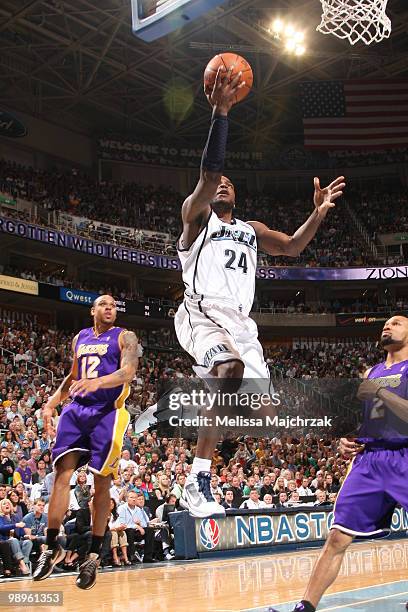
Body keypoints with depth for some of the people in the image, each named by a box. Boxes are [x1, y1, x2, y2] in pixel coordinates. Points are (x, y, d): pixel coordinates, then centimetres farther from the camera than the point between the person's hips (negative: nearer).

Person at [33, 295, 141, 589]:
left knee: (102, 482, -2)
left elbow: (128, 371, -16)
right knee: (62, 472, -7)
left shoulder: (125, 337, 1)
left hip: (108, 411, -4)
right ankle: (52, 546, 1)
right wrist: (51, 403, 13)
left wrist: (98, 382, -33)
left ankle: (94, 554, 7)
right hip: (77, 409, 5)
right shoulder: (80, 338, 17)